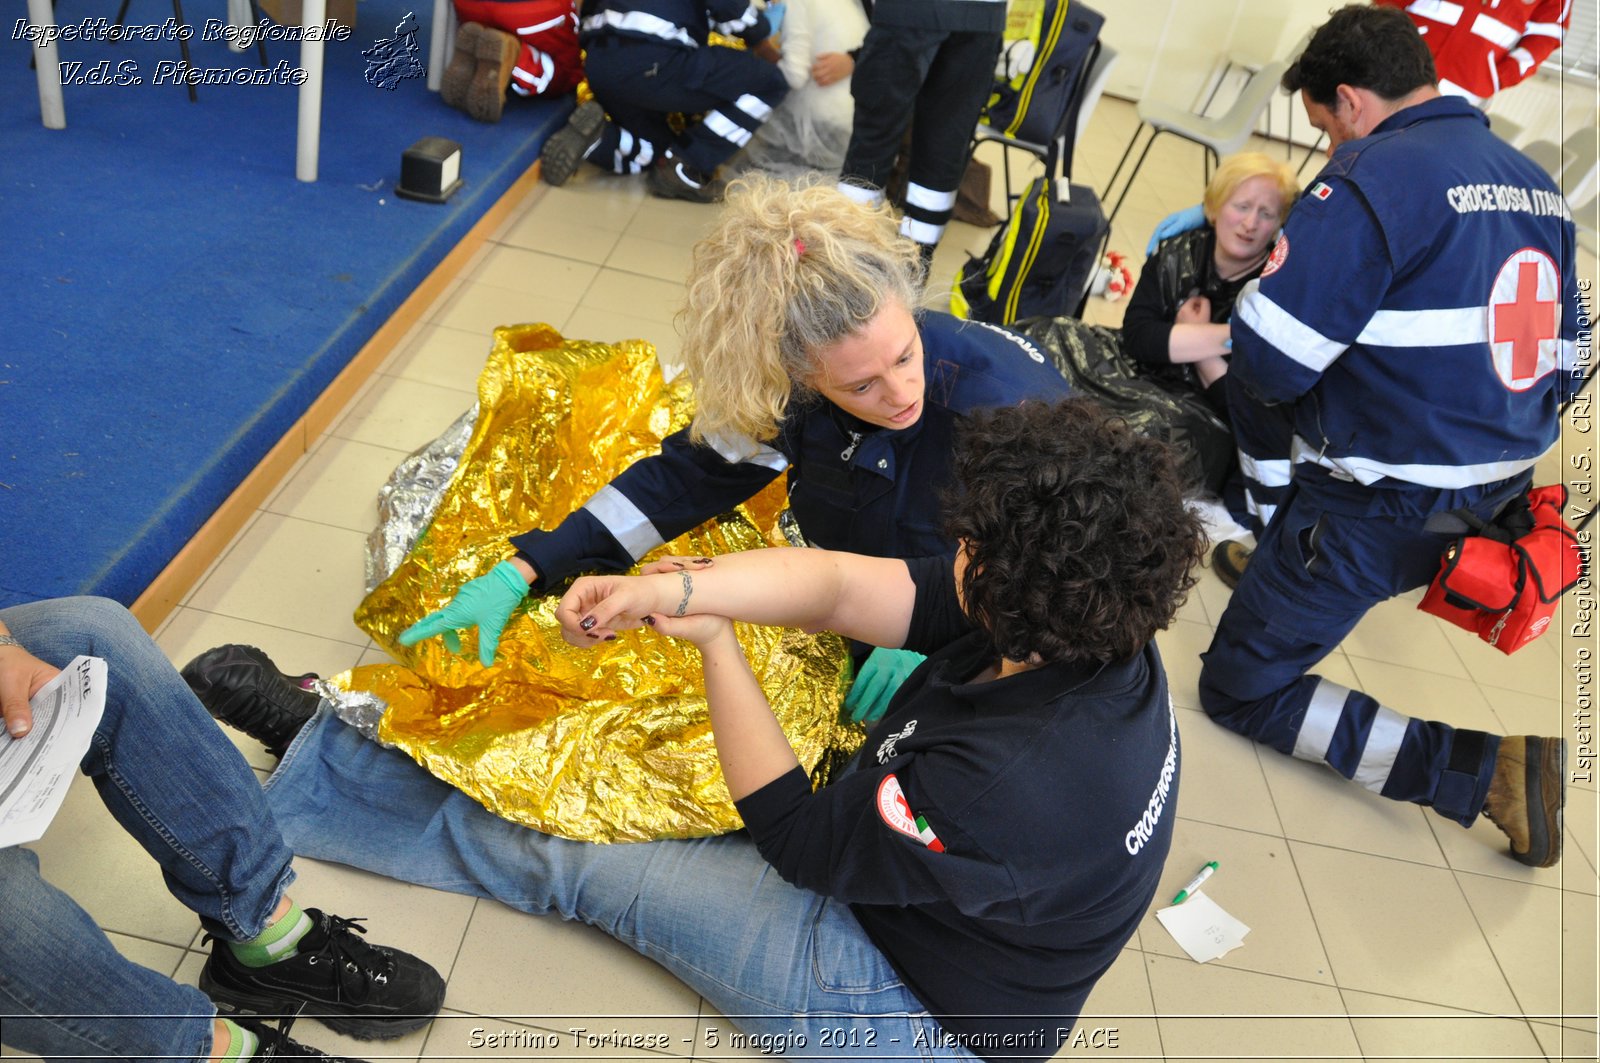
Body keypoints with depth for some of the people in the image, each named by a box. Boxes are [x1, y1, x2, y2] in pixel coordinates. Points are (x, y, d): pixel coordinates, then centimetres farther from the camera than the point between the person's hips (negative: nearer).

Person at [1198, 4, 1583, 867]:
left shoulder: (1372, 178, -17)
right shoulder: (1538, 184, 9)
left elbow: (1270, 364, -22)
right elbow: (1562, 353, 16)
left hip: (1380, 511, -9)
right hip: (1499, 503, 9)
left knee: (1236, 691, 1)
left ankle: (1481, 767, -8)